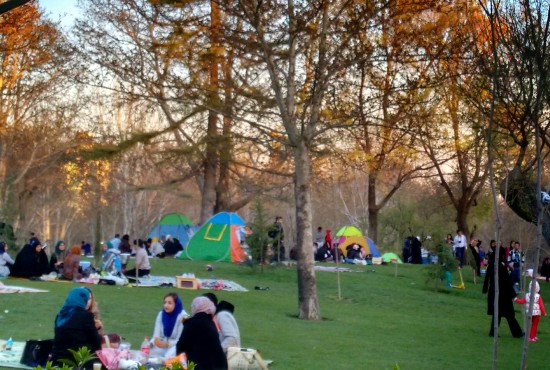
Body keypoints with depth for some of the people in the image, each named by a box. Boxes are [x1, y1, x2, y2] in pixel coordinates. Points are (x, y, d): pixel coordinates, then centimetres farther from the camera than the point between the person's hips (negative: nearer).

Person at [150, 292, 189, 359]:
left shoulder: (183, 317, -16)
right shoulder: (161, 314, -1)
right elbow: (156, 335, -4)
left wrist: (167, 344, -33)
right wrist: (152, 343, -26)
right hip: (163, 344, 5)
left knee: (169, 356, -36)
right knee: (147, 351, -22)